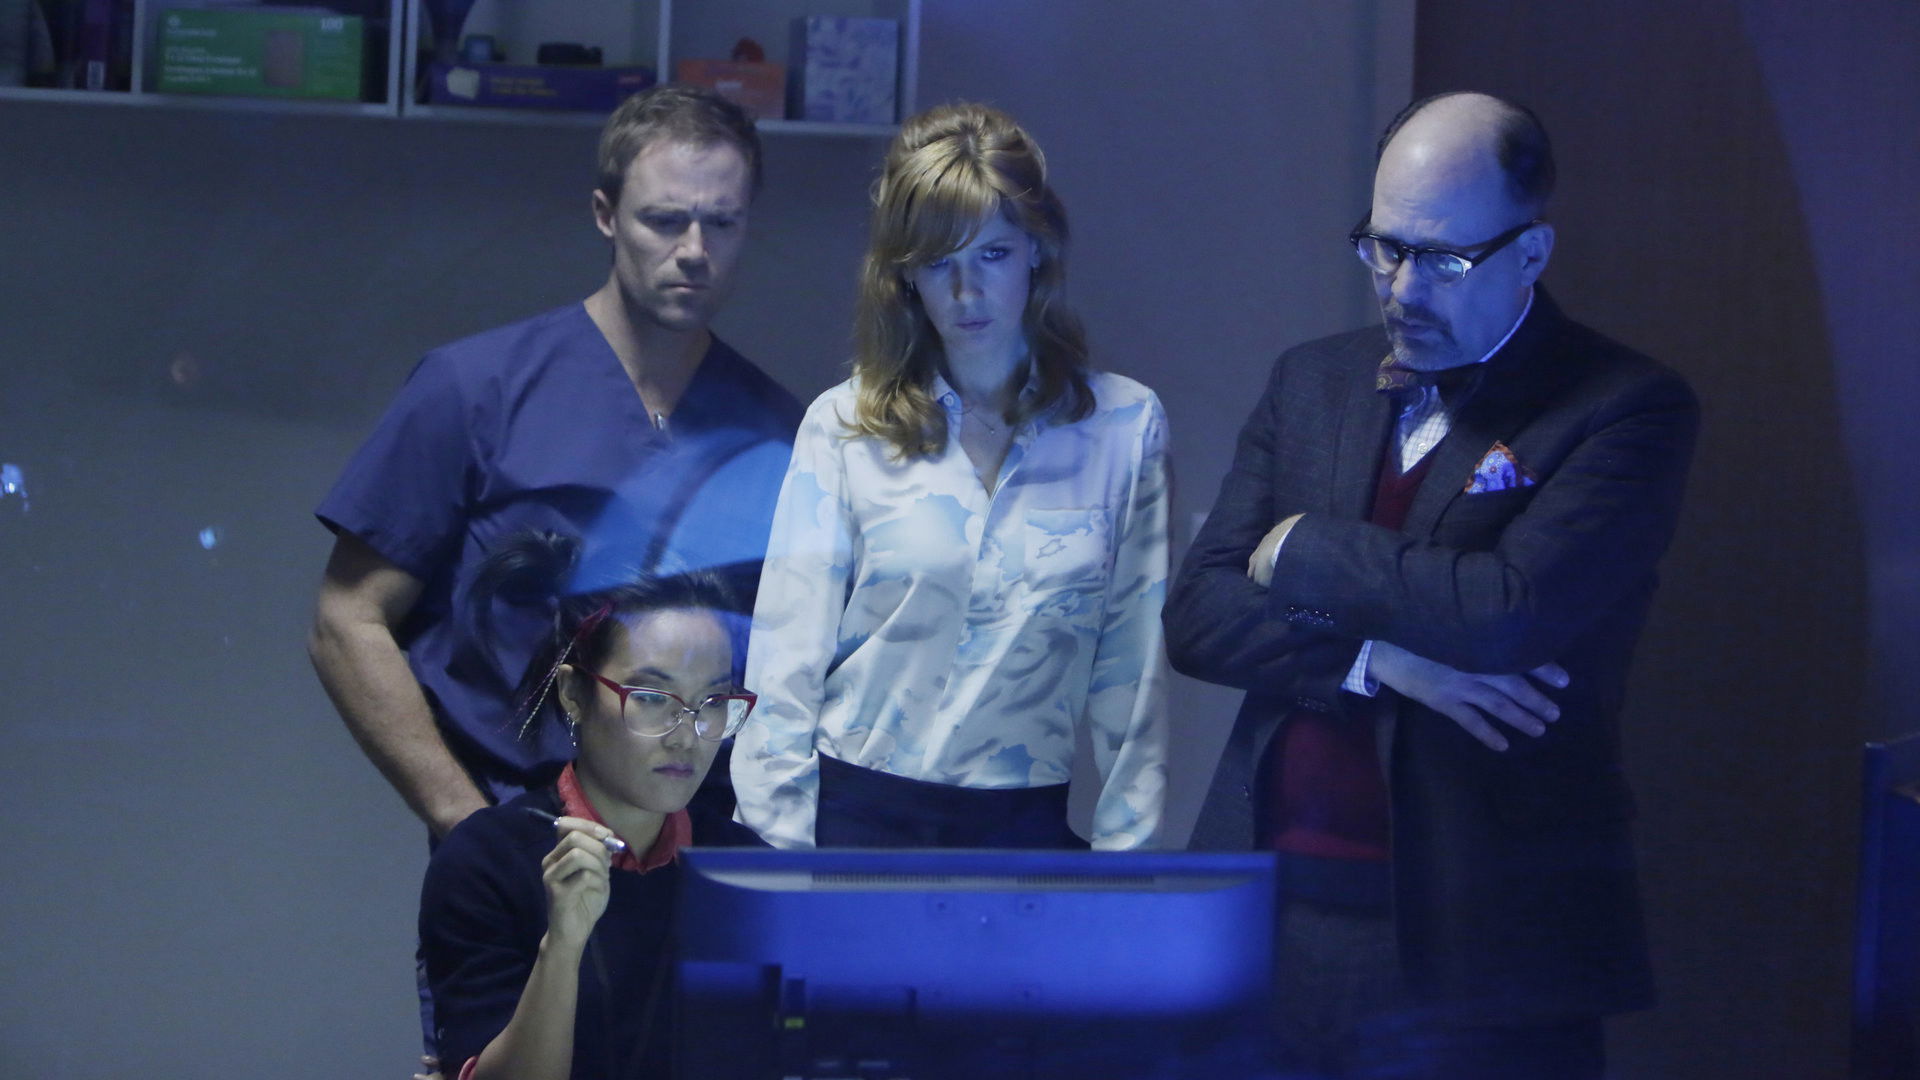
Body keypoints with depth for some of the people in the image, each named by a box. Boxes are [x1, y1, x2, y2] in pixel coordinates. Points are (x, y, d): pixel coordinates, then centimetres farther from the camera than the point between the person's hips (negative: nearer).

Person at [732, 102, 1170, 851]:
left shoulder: (1125, 426, 4)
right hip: (857, 810, 0)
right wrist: (779, 852, -7)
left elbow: (1133, 667, 4)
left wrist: (1125, 850, -1)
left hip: (1026, 820, 1)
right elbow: (787, 656, -1)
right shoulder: (844, 426, 2)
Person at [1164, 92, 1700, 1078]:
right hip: (1268, 921, 5)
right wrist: (1374, 660, -11)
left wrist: (1303, 553, -6)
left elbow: (1510, 613, -20)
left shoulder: (1627, 410, -6)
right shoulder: (1314, 382, 13)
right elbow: (1195, 615, 6)